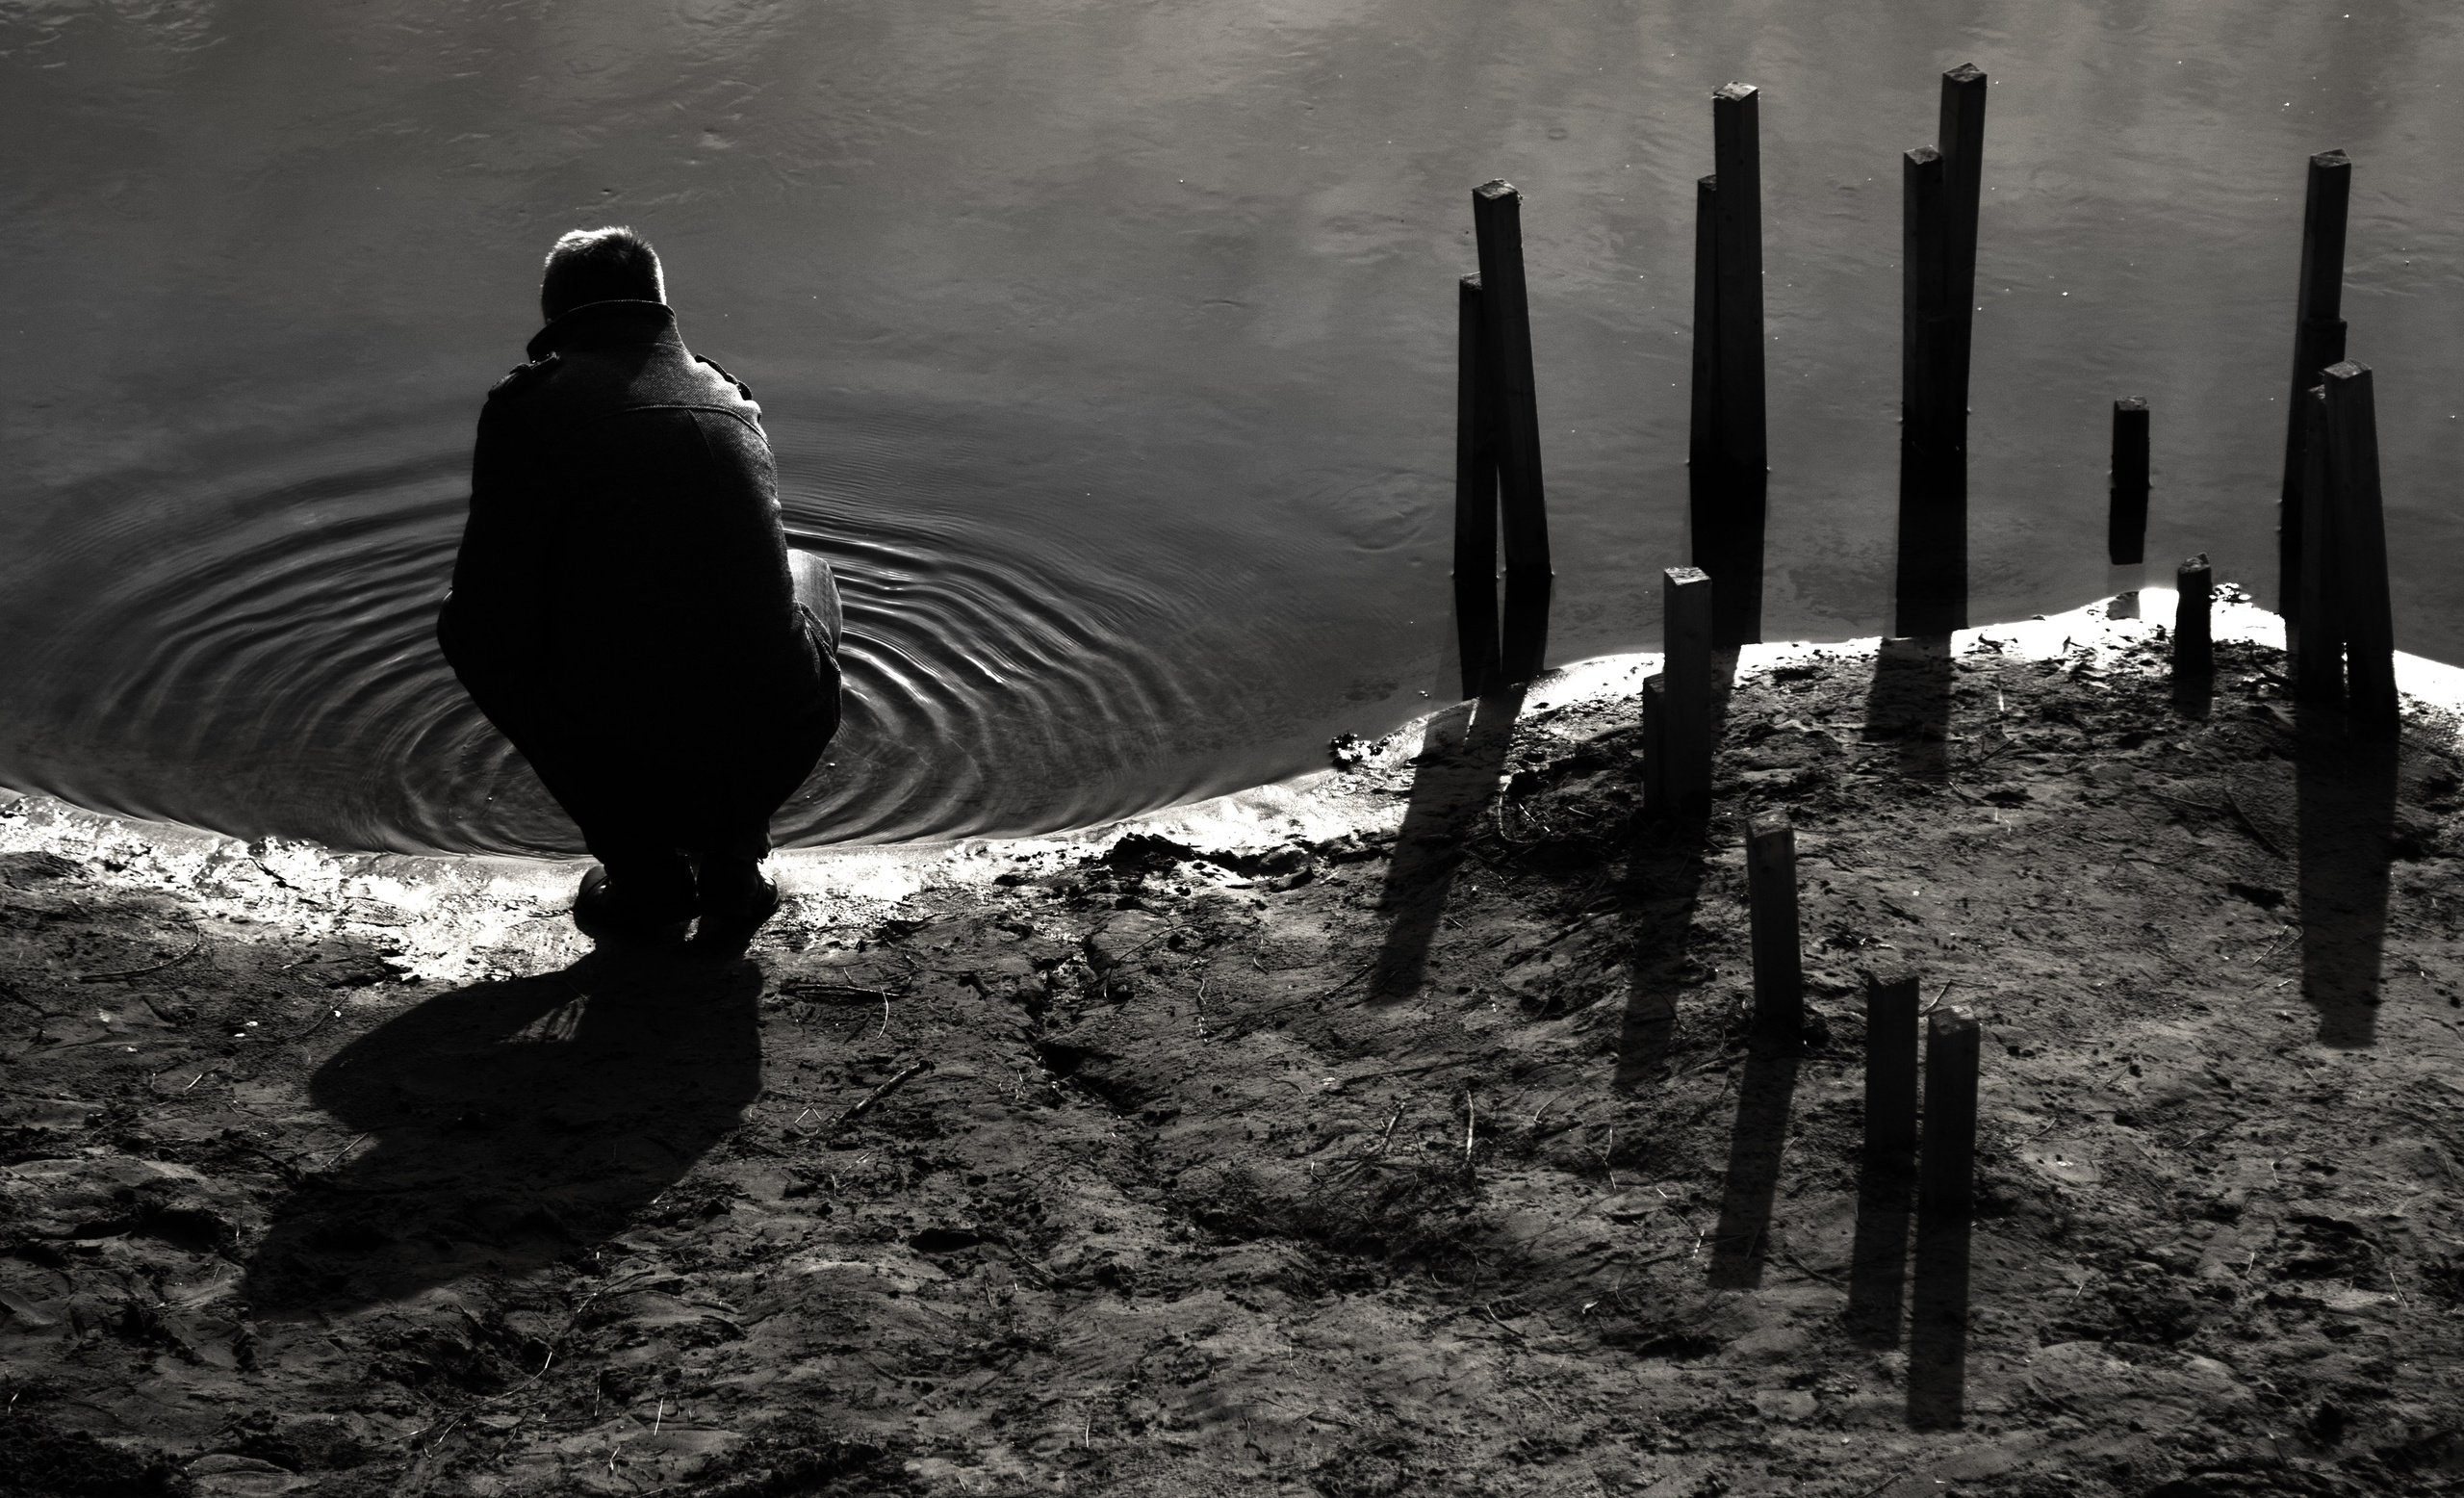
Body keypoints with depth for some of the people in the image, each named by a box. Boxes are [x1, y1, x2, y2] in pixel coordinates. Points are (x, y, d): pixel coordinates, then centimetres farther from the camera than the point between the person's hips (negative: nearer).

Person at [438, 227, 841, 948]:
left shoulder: (529, 402, 0)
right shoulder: (730, 398, 16)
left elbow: (494, 622, -4)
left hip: (615, 762, -3)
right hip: (775, 748, 4)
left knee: (463, 627, 25)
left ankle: (643, 874, 19)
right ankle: (731, 861, 22)